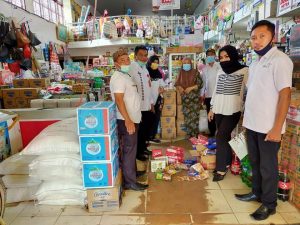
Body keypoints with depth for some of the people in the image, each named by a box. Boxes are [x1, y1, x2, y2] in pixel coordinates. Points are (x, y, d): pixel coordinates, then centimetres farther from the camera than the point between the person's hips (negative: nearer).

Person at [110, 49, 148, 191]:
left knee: (131, 148, 19)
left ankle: (132, 172, 34)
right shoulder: (118, 77, -15)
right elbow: (119, 100, -25)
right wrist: (127, 120, -30)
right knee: (129, 150, -3)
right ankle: (130, 181, 8)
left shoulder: (125, 76, 16)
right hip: (127, 120, -10)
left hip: (133, 118, 10)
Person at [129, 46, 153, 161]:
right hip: (139, 107, -8)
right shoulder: (133, 68, -15)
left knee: (146, 130, 18)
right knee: (140, 131, 5)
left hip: (147, 106, 8)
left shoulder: (145, 69, 13)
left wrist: (152, 103, 17)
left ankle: (143, 148, 36)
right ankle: (138, 152, 22)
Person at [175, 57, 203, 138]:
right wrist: (179, 87, -8)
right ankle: (189, 134, 12)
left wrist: (191, 88, -15)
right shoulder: (181, 73, 10)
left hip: (194, 97, -2)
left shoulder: (195, 72, 0)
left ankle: (195, 134, 6)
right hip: (185, 98, 3)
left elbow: (200, 84, -4)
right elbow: (177, 83, 13)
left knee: (194, 116, -4)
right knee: (187, 116, 3)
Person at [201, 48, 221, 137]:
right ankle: (212, 132, 20)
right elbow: (203, 82, 10)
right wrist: (202, 94, 5)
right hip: (208, 95, 3)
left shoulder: (219, 66, -1)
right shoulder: (205, 68, 10)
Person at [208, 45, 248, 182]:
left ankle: (221, 168, 4)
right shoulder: (220, 72, 12)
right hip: (219, 110, 5)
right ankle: (226, 163, 25)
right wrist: (212, 108, 15)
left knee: (220, 137, -9)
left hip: (232, 110, -5)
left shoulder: (244, 71, -5)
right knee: (225, 137, 11)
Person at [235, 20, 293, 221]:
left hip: (268, 127, -7)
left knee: (267, 166, 8)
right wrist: (247, 119, 15)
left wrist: (277, 128, -20)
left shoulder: (280, 60, -12)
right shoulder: (256, 63, 11)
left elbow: (285, 94, -17)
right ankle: (256, 192, 38)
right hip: (252, 124, 7)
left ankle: (269, 204, 26)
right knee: (255, 162, 19)